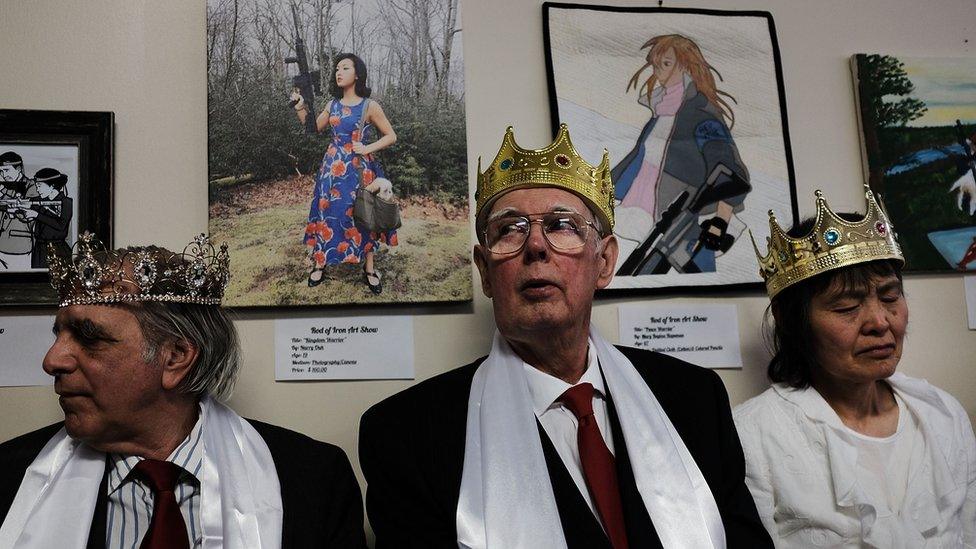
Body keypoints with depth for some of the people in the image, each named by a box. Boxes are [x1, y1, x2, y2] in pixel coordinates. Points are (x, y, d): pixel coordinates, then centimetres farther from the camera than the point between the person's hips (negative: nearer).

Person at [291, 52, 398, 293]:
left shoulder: (370, 106, -6)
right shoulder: (333, 104, 7)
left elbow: (391, 136, -2)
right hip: (334, 167, 4)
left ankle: (369, 269, 13)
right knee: (328, 212, 5)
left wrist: (368, 148, -13)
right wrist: (300, 107, 5)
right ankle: (320, 263, 17)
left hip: (359, 169, -4)